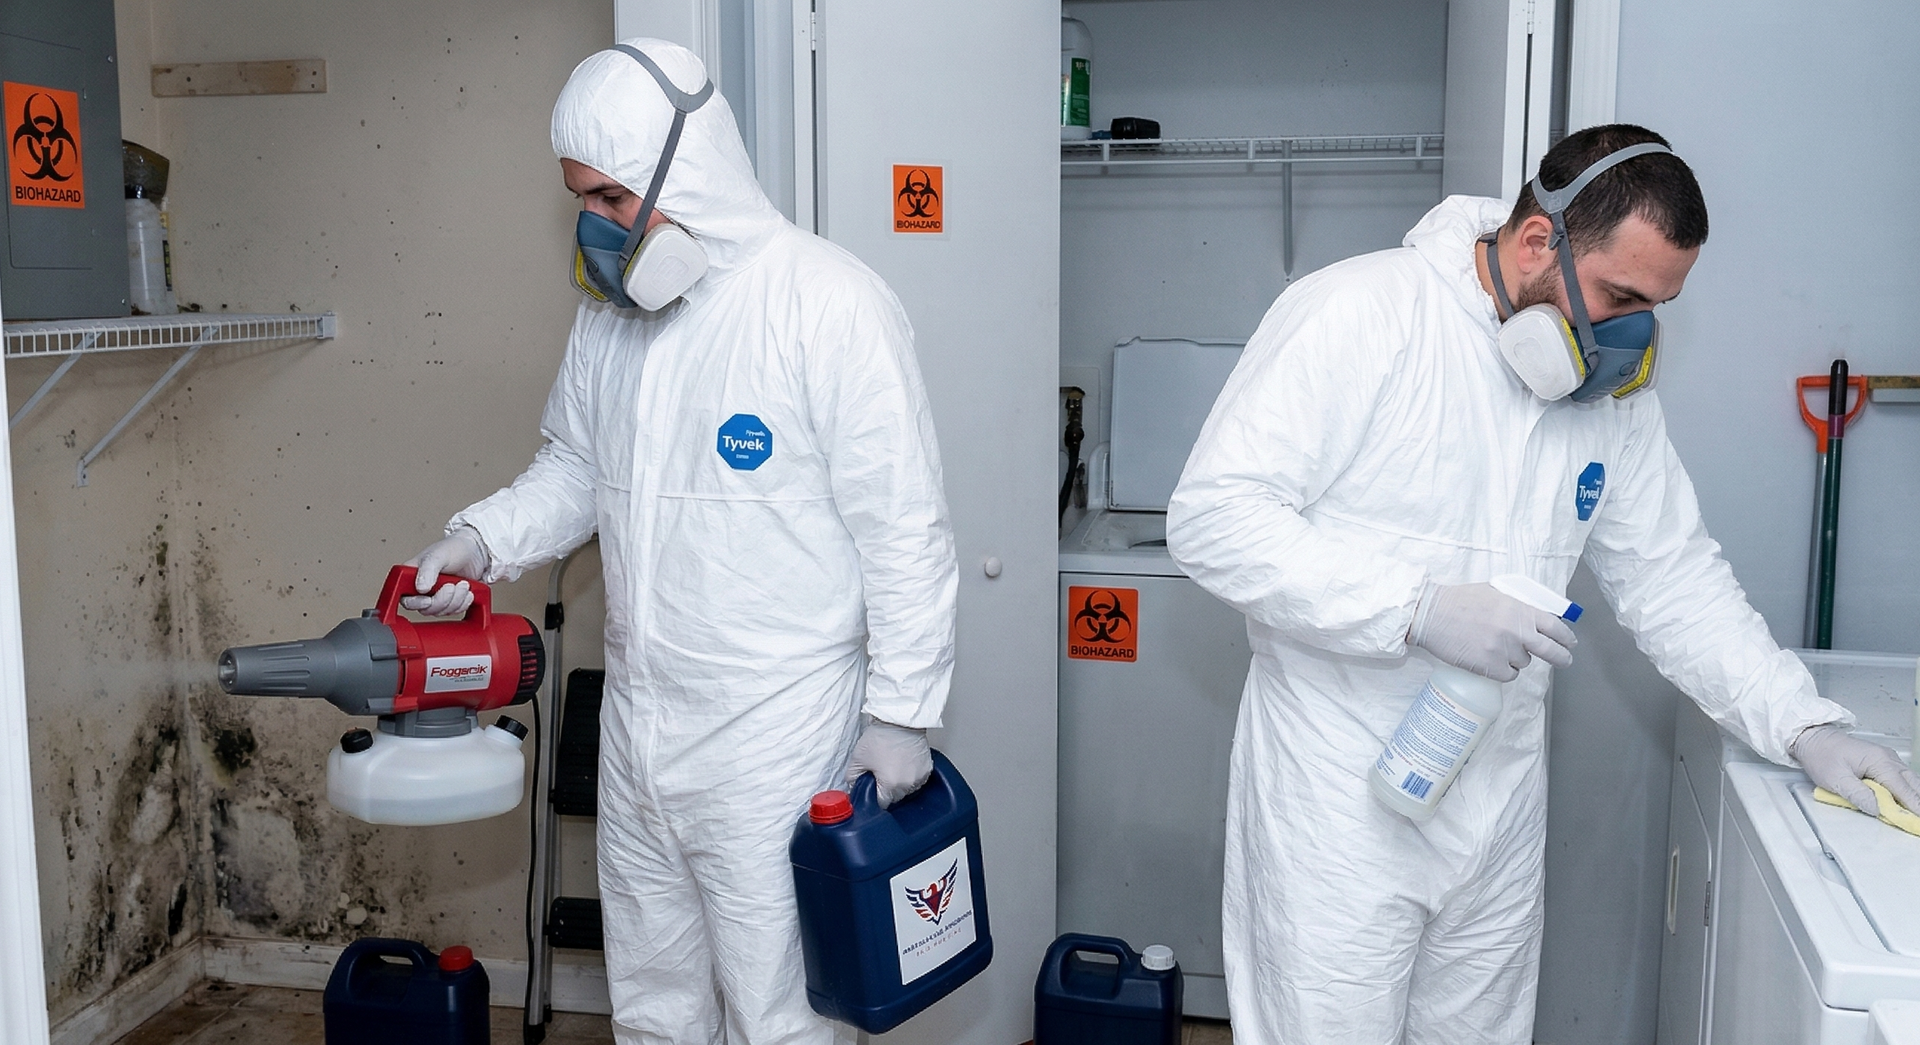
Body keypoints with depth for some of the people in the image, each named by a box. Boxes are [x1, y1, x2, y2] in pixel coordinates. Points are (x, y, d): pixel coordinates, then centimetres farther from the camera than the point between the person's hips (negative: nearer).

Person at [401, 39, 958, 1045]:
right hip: (636, 727, 7)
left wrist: (900, 710, -13)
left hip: (775, 736, -7)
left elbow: (905, 531, -15)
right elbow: (573, 469, 18)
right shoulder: (608, 307, 7)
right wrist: (483, 537, -1)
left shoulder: (827, 302, -16)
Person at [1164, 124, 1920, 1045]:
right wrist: (1418, 609, -27)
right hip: (1337, 806, -6)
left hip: (1501, 813, 6)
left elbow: (1674, 575, 14)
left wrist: (1804, 727, 3)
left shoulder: (1614, 387, 6)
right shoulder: (1357, 313, -16)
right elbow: (1212, 518, -22)